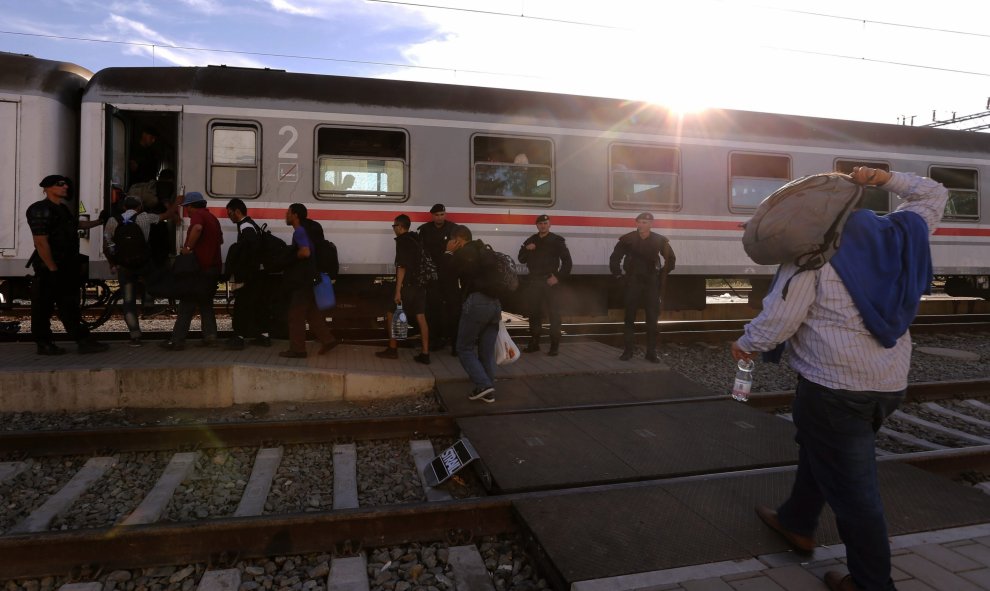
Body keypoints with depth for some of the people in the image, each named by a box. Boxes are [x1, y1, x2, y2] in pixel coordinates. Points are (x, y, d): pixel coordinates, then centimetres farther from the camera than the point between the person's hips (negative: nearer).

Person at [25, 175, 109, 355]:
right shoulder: (40, 210, -15)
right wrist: (52, 268, -21)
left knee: (70, 306, 10)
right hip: (49, 268, -9)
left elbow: (76, 224, 35)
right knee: (43, 307, 1)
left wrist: (99, 222, 32)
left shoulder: (65, 208, 13)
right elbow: (41, 242, -21)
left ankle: (83, 341, 14)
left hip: (67, 266, 9)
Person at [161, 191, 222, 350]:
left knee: (187, 303, -4)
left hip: (200, 266, -8)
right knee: (205, 302, 15)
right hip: (214, 266, 8)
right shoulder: (213, 217, 19)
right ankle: (210, 335, 9)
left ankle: (177, 340, -1)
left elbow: (197, 228, -31)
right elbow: (220, 239, 30)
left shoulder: (197, 215, -8)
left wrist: (188, 247, -23)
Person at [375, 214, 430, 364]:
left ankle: (392, 349, 11)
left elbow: (402, 267, -18)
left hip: (407, 285, -7)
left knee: (392, 315, 8)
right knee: (421, 317, 4)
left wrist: (398, 290, -19)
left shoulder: (402, 241, -11)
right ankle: (425, 354, 2)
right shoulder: (416, 240, 14)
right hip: (419, 284, 7)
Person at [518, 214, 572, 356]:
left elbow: (567, 261, -4)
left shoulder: (557, 240, -2)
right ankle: (534, 343, 21)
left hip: (550, 282, -5)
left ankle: (554, 346, 1)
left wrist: (558, 277, -13)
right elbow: (521, 259, 13)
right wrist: (526, 249, -6)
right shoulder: (531, 240, 12)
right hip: (534, 281, 5)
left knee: (554, 313, -4)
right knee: (534, 313, 10)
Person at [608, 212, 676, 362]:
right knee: (630, 317, 4)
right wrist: (618, 274, 2)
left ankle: (651, 352, 8)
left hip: (651, 283, 1)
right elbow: (614, 258, 5)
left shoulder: (659, 240, -1)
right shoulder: (628, 239, -5)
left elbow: (671, 259, 13)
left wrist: (662, 275, 9)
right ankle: (628, 350, 13)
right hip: (632, 282, 0)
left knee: (652, 318, 0)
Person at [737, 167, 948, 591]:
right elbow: (933, 195, 26)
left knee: (852, 486, 4)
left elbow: (781, 316, -18)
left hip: (834, 386, -8)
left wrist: (746, 343, 0)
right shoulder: (898, 233, 6)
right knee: (818, 449, 27)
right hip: (889, 383, 8)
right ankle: (796, 523, 44)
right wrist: (884, 178, 13)